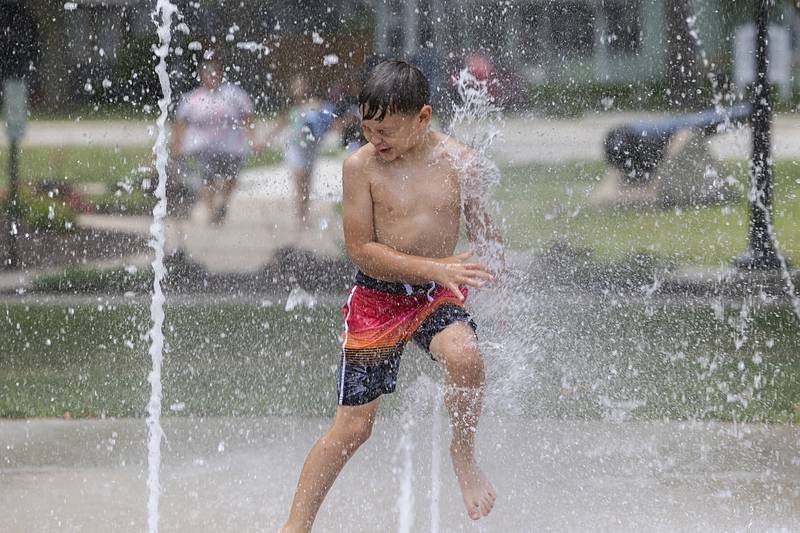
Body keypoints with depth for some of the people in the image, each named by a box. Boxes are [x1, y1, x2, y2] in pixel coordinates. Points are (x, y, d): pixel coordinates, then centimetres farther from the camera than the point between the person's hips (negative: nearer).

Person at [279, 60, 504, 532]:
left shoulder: (460, 162, -5)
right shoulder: (361, 166, -11)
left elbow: (487, 232, 11)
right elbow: (362, 250, -14)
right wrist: (436, 268, -21)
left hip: (438, 297, 1)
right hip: (377, 298, -1)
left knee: (464, 355, -33)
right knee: (353, 425, -1)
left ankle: (464, 456, -6)